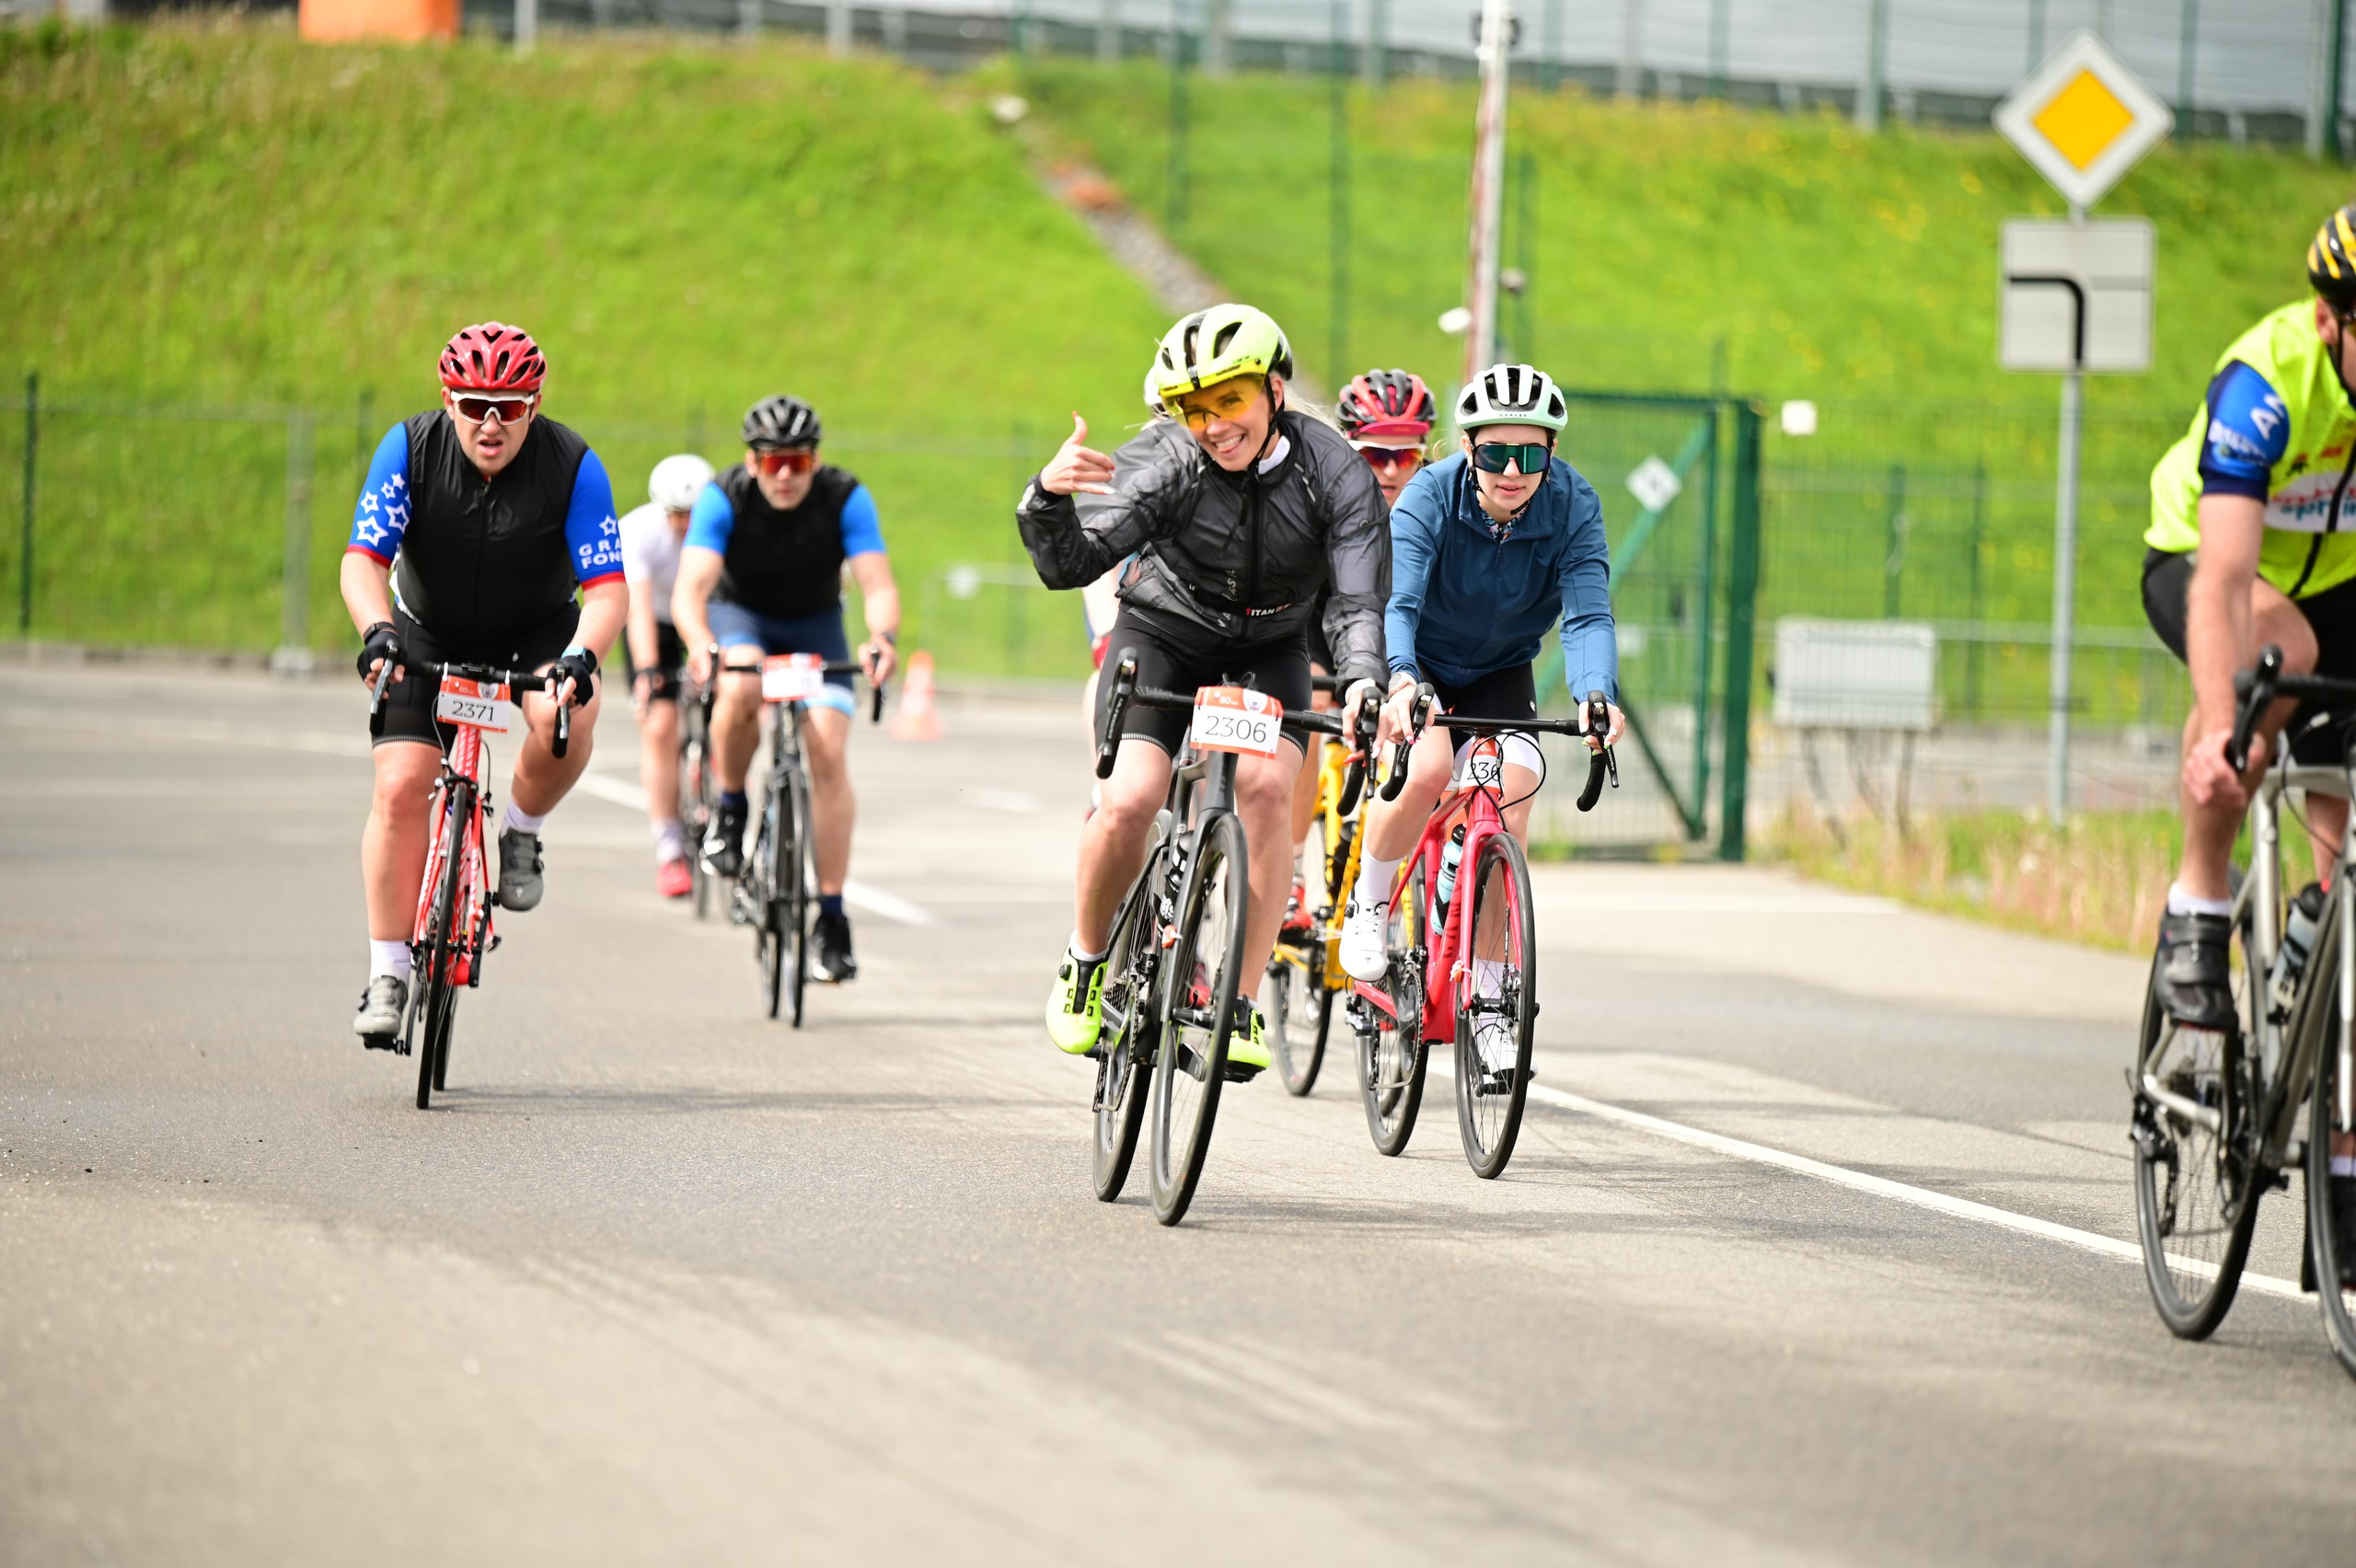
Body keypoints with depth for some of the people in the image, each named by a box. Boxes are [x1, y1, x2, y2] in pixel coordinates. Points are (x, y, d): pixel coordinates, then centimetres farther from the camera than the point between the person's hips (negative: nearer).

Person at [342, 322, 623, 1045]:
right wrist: (377, 630, -46)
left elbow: (608, 586, -26)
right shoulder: (410, 448, -21)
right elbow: (364, 558, -26)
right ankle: (387, 973, -4)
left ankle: (521, 831, -3)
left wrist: (579, 657, -45)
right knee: (400, 786, -14)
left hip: (536, 631, -1)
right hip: (430, 636, 1)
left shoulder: (573, 466, -23)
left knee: (566, 717, -33)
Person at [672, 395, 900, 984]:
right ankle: (730, 809, -8)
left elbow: (879, 585, -31)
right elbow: (690, 588, -35)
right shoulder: (723, 498, -26)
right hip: (740, 614, -1)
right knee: (739, 690, -36)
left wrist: (882, 637, -54)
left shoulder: (845, 498, -24)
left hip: (815, 625, 1)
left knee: (827, 752, -17)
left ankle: (832, 915, -12)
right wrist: (701, 644, -56)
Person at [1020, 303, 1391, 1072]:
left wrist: (1364, 684, -47)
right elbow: (1071, 563, -32)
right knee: (1128, 802, -21)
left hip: (1266, 651, 1)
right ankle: (1086, 962, 6)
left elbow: (1356, 602, -27)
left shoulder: (1336, 475, -22)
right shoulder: (1166, 461, -25)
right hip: (1163, 637, -1)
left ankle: (1240, 1003, -14)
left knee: (1264, 789, -25)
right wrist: (1047, 498, -54)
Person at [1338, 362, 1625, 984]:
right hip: (1422, 662, -2)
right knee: (1426, 770, -31)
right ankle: (1367, 904, -4)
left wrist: (1597, 696, -52)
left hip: (1501, 672, 2)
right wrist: (1399, 680, -60)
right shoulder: (1431, 495, -27)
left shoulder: (1573, 506, -22)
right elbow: (1394, 602, -39)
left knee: (1507, 822, -17)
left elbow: (1588, 616, -31)